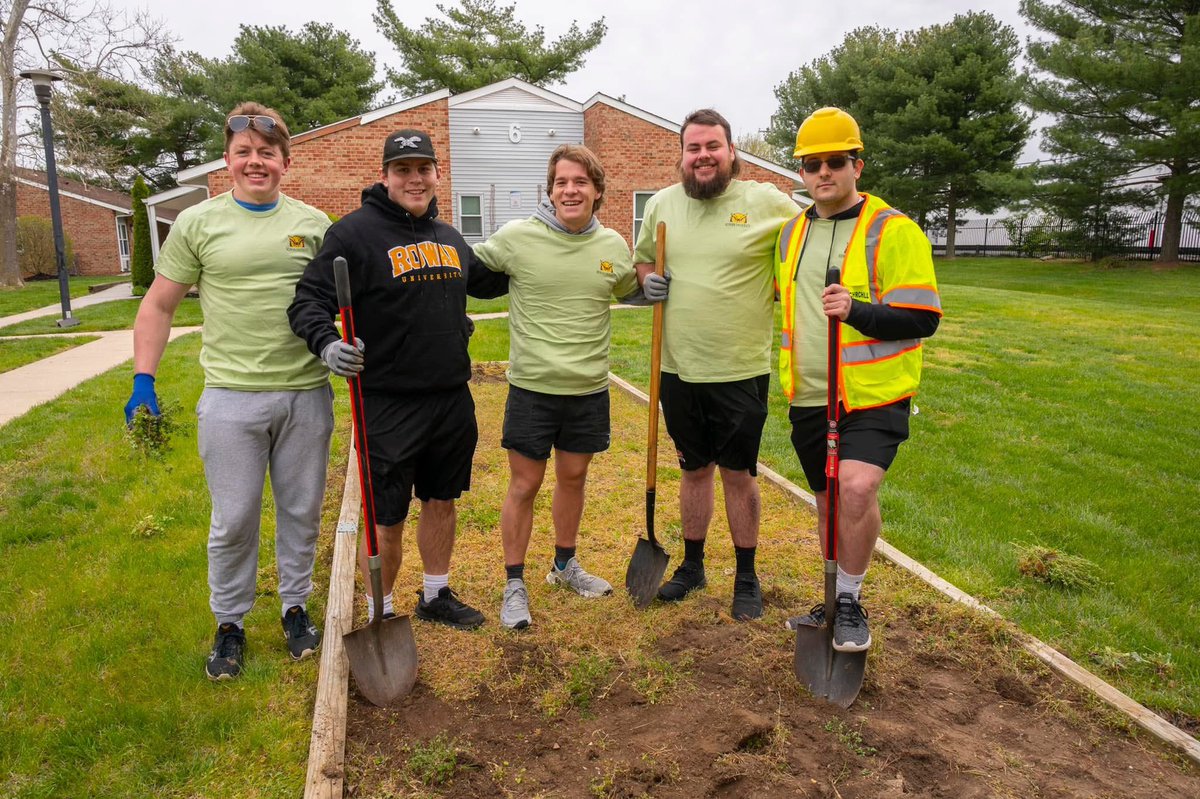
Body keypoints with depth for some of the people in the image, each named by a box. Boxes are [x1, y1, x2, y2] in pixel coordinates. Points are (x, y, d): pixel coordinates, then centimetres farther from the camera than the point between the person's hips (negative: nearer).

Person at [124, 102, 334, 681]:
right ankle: (230, 624, 26)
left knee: (301, 512, 13)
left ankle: (296, 606, 32)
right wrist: (143, 380, -1)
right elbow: (158, 306, 6)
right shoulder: (198, 222, 2)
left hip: (306, 394, 2)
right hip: (231, 398, -1)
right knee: (234, 520, 7)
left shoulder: (314, 223, 6)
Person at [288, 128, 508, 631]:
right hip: (388, 404, -6)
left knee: (442, 501, 18)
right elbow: (308, 299, -14)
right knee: (386, 519, 4)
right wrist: (326, 343, -31)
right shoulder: (355, 231, -10)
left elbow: (482, 281, 30)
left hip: (452, 399, 7)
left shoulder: (449, 236, 12)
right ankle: (381, 614, 25)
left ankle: (436, 595, 38)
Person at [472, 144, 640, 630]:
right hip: (532, 386, -3)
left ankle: (565, 564, 39)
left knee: (573, 478, 17)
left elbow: (629, 288, 21)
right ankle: (514, 584, 23)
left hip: (590, 389, 4)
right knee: (524, 485, 5)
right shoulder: (516, 237, -9)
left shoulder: (613, 245, 3)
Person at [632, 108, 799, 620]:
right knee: (694, 469, 17)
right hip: (678, 368, 3)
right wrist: (647, 279, -4)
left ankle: (747, 577, 27)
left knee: (738, 473, 8)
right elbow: (641, 259, 18)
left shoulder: (767, 202, -6)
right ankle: (692, 564, 34)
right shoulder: (662, 204, 5)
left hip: (741, 370, -3)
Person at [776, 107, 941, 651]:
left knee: (856, 488, -24)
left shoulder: (893, 230, -9)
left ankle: (850, 601, 0)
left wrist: (857, 311, -28)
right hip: (809, 398, 6)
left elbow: (923, 319, -14)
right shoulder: (791, 233, 11)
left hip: (873, 396, -6)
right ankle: (836, 603, 35)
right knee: (829, 501, 16)